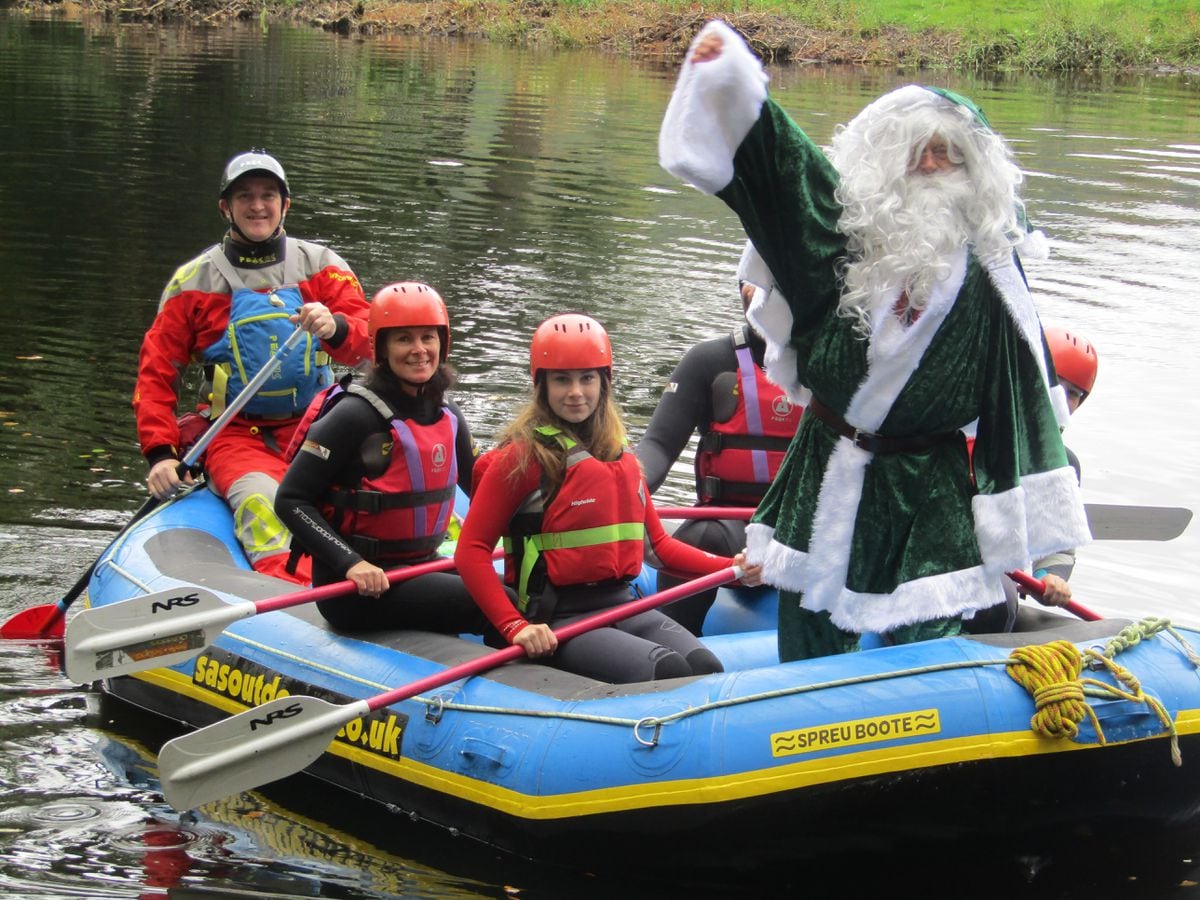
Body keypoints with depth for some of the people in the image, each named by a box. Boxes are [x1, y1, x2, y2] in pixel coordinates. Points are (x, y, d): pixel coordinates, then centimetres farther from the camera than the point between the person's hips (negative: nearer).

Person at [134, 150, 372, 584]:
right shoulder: (194, 282, 9)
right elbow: (155, 373, 11)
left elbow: (367, 341, -3)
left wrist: (336, 329, -28)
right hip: (237, 436, -2)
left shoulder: (322, 267, 10)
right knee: (261, 502, -35)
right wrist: (160, 453, -3)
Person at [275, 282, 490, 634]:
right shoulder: (358, 415, -15)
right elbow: (290, 501, -16)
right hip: (356, 589, -8)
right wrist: (351, 564, -26)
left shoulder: (446, 414, 7)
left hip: (423, 565, 8)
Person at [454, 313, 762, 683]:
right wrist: (515, 627, -21)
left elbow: (658, 541, 21)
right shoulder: (523, 457, -4)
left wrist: (730, 567, 4)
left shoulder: (621, 456, 16)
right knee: (666, 671, -31)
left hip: (623, 606, 6)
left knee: (706, 668, -24)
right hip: (558, 619, -6)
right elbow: (471, 551, -8)